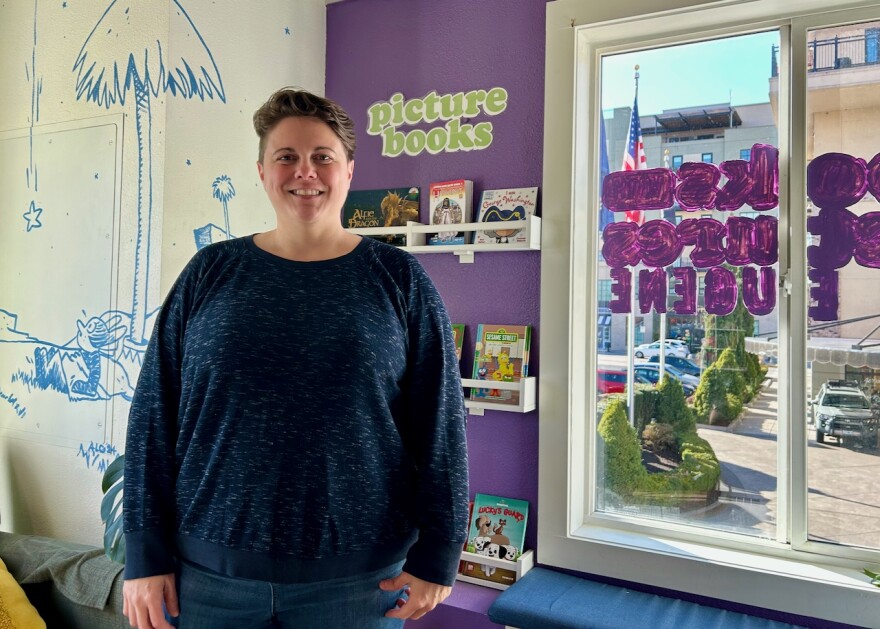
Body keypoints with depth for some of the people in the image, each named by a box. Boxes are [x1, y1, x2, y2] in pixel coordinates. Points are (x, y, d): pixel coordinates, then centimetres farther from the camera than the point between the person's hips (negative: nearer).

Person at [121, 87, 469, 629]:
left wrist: (437, 554, -5)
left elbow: (441, 424, -3)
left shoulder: (399, 279, -3)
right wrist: (146, 554, 0)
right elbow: (154, 415, 2)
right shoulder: (211, 273, 1)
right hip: (209, 572, 2)